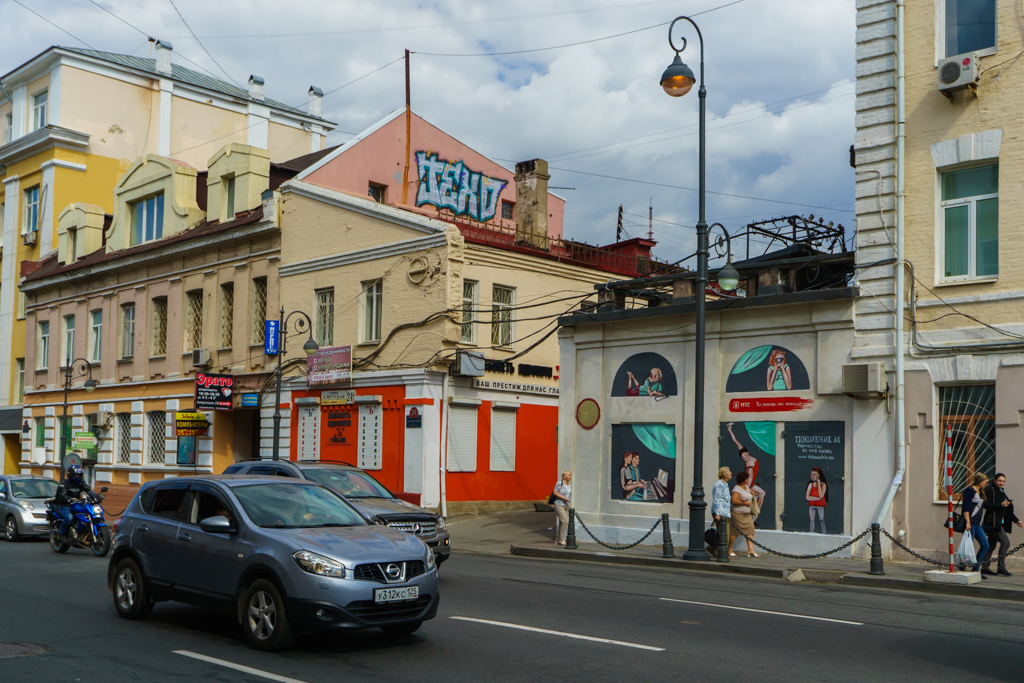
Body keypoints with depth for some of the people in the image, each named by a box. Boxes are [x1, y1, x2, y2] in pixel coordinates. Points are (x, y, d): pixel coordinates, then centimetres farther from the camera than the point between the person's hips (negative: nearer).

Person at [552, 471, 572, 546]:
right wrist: (564, 498, -21)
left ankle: (557, 540, 15)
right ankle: (560, 539, -10)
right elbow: (555, 493, -13)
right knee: (565, 521, -17)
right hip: (559, 505, -7)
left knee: (562, 523, 7)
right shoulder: (560, 483, -10)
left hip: (566, 506, 7)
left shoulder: (570, 485, 12)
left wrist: (570, 507, 14)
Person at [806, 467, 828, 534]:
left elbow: (821, 495, -19)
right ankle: (811, 533, 5)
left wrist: (818, 483, -15)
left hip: (821, 505, -2)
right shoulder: (810, 484, -1)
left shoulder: (823, 484, -5)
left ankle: (824, 533, 1)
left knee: (822, 519, -3)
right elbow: (807, 497, -7)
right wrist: (818, 498, -15)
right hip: (812, 505, 2)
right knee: (812, 520, 2)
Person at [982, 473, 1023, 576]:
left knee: (991, 545, 9)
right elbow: (986, 505, -17)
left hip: (1000, 523, 8)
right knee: (1005, 542, -13)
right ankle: (1001, 568, -10)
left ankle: (985, 568, 12)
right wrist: (1001, 504, -22)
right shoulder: (990, 490, -6)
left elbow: (1007, 511, 24)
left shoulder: (1002, 492, 20)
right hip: (993, 522, -8)